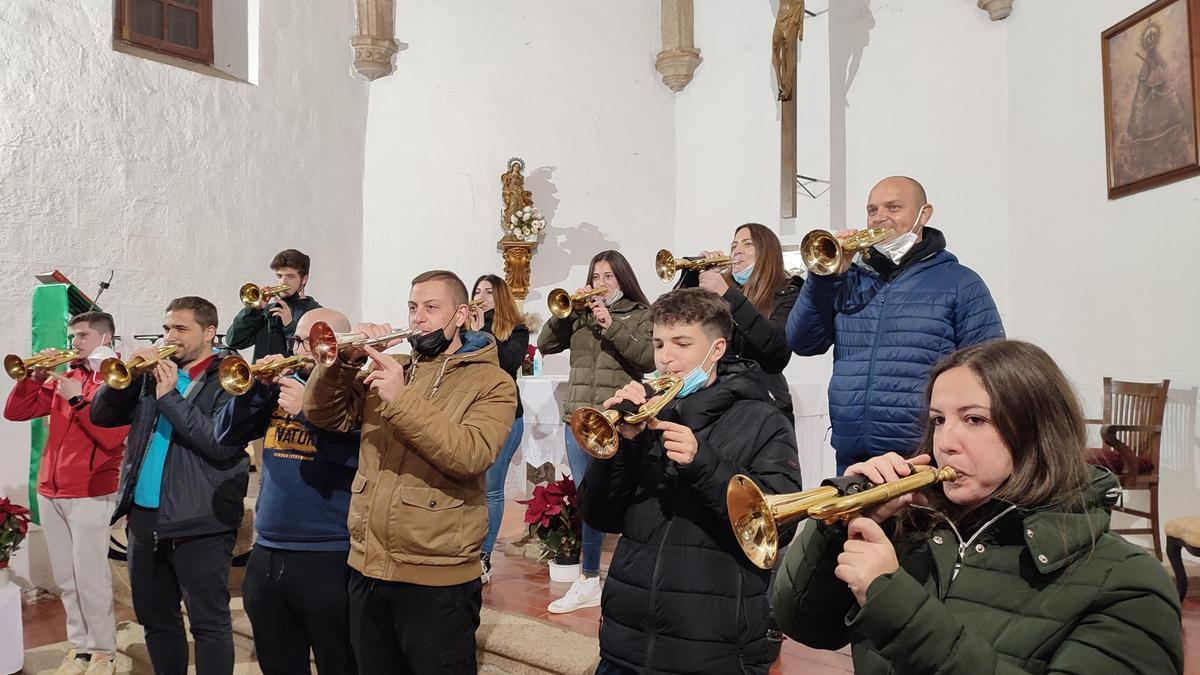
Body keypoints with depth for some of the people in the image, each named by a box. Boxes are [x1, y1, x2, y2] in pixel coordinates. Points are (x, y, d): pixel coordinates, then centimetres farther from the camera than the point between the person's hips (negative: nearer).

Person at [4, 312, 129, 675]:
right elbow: (14, 411, 10)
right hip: (50, 491, 6)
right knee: (65, 577, 11)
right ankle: (79, 645, 22)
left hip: (90, 494, -6)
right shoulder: (63, 378, 14)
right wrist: (35, 376, -2)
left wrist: (77, 398, -18)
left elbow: (112, 437, -17)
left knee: (90, 578, -4)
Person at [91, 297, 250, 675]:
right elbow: (101, 416, 9)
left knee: (209, 623, 1)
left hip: (199, 523, -7)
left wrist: (171, 397, -19)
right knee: (155, 618, 19)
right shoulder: (153, 373, 12)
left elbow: (223, 444, -20)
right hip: (144, 516, 7)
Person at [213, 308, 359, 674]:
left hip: (329, 558, -6)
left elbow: (365, 454, -23)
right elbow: (226, 435, 6)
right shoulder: (281, 385, 10)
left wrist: (308, 409, -23)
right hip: (266, 554, 6)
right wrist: (257, 388, -8)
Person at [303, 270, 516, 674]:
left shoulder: (491, 383, -7)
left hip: (437, 580, -5)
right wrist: (346, 360, -11)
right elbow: (324, 415, 6)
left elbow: (469, 456, -22)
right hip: (367, 569, 6)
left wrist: (401, 400, -27)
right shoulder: (388, 369, 11)